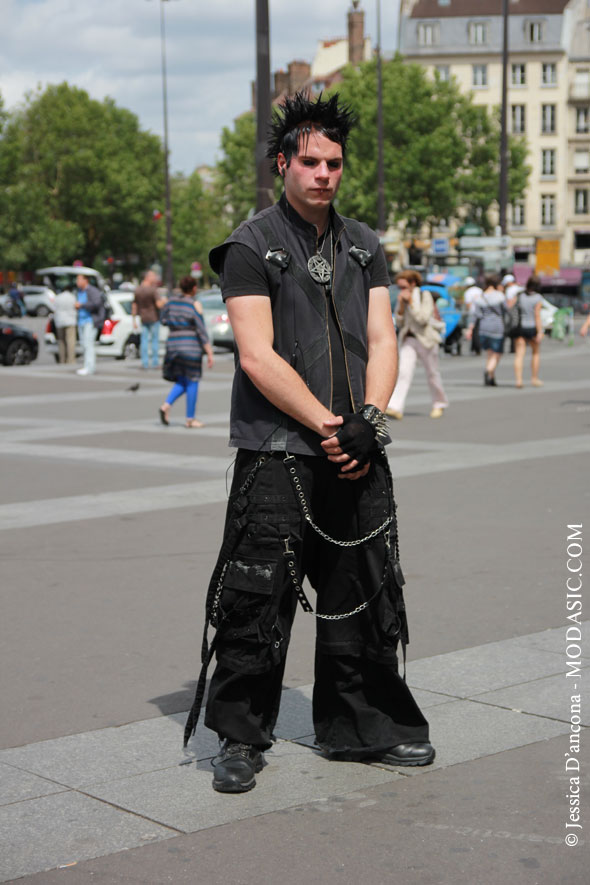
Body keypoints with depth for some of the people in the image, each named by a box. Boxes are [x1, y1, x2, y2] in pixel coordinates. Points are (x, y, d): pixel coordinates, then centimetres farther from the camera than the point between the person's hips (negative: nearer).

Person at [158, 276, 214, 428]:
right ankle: (190, 419, 7)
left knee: (182, 382, 16)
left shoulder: (171, 302, 5)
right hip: (191, 346, -6)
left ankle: (166, 405, -7)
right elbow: (202, 331, -13)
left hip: (173, 345, 6)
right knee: (192, 382, 4)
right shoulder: (195, 306, -11)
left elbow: (163, 319, 17)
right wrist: (209, 353, -11)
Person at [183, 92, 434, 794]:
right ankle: (241, 738, 9)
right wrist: (329, 427, -14)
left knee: (363, 596, 11)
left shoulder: (364, 246, 15)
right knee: (256, 598, -5)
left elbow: (381, 341, 8)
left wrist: (369, 419, -9)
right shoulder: (251, 247, -3)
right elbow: (259, 356, -11)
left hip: (358, 452, 5)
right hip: (276, 453, -5)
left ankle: (360, 725, 25)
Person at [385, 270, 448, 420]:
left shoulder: (425, 296, -8)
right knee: (403, 372, -13)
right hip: (409, 340, 4)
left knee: (432, 373, 9)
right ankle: (395, 408, -23)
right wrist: (401, 305, -7)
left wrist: (411, 301, -18)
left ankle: (439, 405, 29)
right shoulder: (402, 299, 7)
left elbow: (423, 319, -19)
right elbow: (399, 323, 6)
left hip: (426, 339, -4)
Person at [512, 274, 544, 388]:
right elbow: (537, 316, -12)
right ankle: (534, 378, 22)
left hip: (519, 327, 2)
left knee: (519, 354, -2)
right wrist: (540, 332, -12)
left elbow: (508, 306, -9)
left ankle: (518, 379, -17)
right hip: (532, 328, -2)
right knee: (536, 353, 19)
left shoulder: (519, 295, 1)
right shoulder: (538, 298, -8)